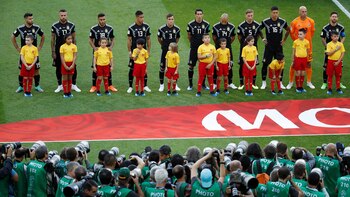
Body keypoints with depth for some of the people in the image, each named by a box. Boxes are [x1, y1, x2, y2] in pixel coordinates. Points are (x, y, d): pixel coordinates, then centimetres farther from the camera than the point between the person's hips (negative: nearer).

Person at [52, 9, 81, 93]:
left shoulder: (71, 25, 2)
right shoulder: (55, 26, -1)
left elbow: (73, 38, 8)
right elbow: (52, 39, 3)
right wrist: (53, 52, -1)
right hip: (59, 50, 0)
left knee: (73, 68, -1)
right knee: (59, 68, 5)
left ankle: (74, 85, 11)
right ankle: (60, 85, 16)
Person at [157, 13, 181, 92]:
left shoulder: (177, 29, -3)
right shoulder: (162, 28, -9)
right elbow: (159, 38, 8)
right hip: (165, 50, -2)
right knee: (162, 67, 2)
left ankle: (175, 84, 17)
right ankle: (161, 85, 14)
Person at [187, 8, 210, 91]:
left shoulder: (206, 24, 0)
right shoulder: (190, 24, -5)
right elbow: (189, 36, 8)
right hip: (194, 48, -1)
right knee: (191, 65, -2)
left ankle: (203, 84, 17)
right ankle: (190, 84, 9)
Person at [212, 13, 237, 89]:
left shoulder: (231, 26, -1)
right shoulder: (216, 26, -4)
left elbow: (233, 37, 13)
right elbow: (214, 37, 9)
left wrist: (228, 43, 12)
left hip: (228, 48, 1)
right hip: (218, 48, -1)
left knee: (229, 65, 4)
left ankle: (230, 83, 15)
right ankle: (214, 82, 11)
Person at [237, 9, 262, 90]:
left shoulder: (257, 25, -2)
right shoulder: (241, 25, -7)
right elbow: (239, 36, 6)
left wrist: (254, 41, 7)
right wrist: (243, 43, 4)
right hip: (244, 47, -1)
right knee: (242, 65, 0)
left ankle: (253, 83, 16)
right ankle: (241, 83, 11)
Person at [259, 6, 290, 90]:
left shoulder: (282, 22, -1)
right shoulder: (266, 22, -6)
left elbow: (288, 30, 17)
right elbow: (259, 29, 10)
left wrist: (284, 40, 11)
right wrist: (262, 39, 4)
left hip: (279, 47, 2)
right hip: (269, 47, -2)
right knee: (265, 64, -3)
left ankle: (280, 83, 15)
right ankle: (264, 82, 9)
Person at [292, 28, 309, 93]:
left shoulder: (307, 42, 0)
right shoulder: (295, 42, -4)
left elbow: (308, 51, 10)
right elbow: (293, 51, 3)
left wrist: (308, 60, 10)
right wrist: (293, 61, 4)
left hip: (304, 58, 2)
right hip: (297, 58, -2)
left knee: (303, 73, 7)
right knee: (298, 73, 0)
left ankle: (301, 87, 17)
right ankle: (298, 87, 8)